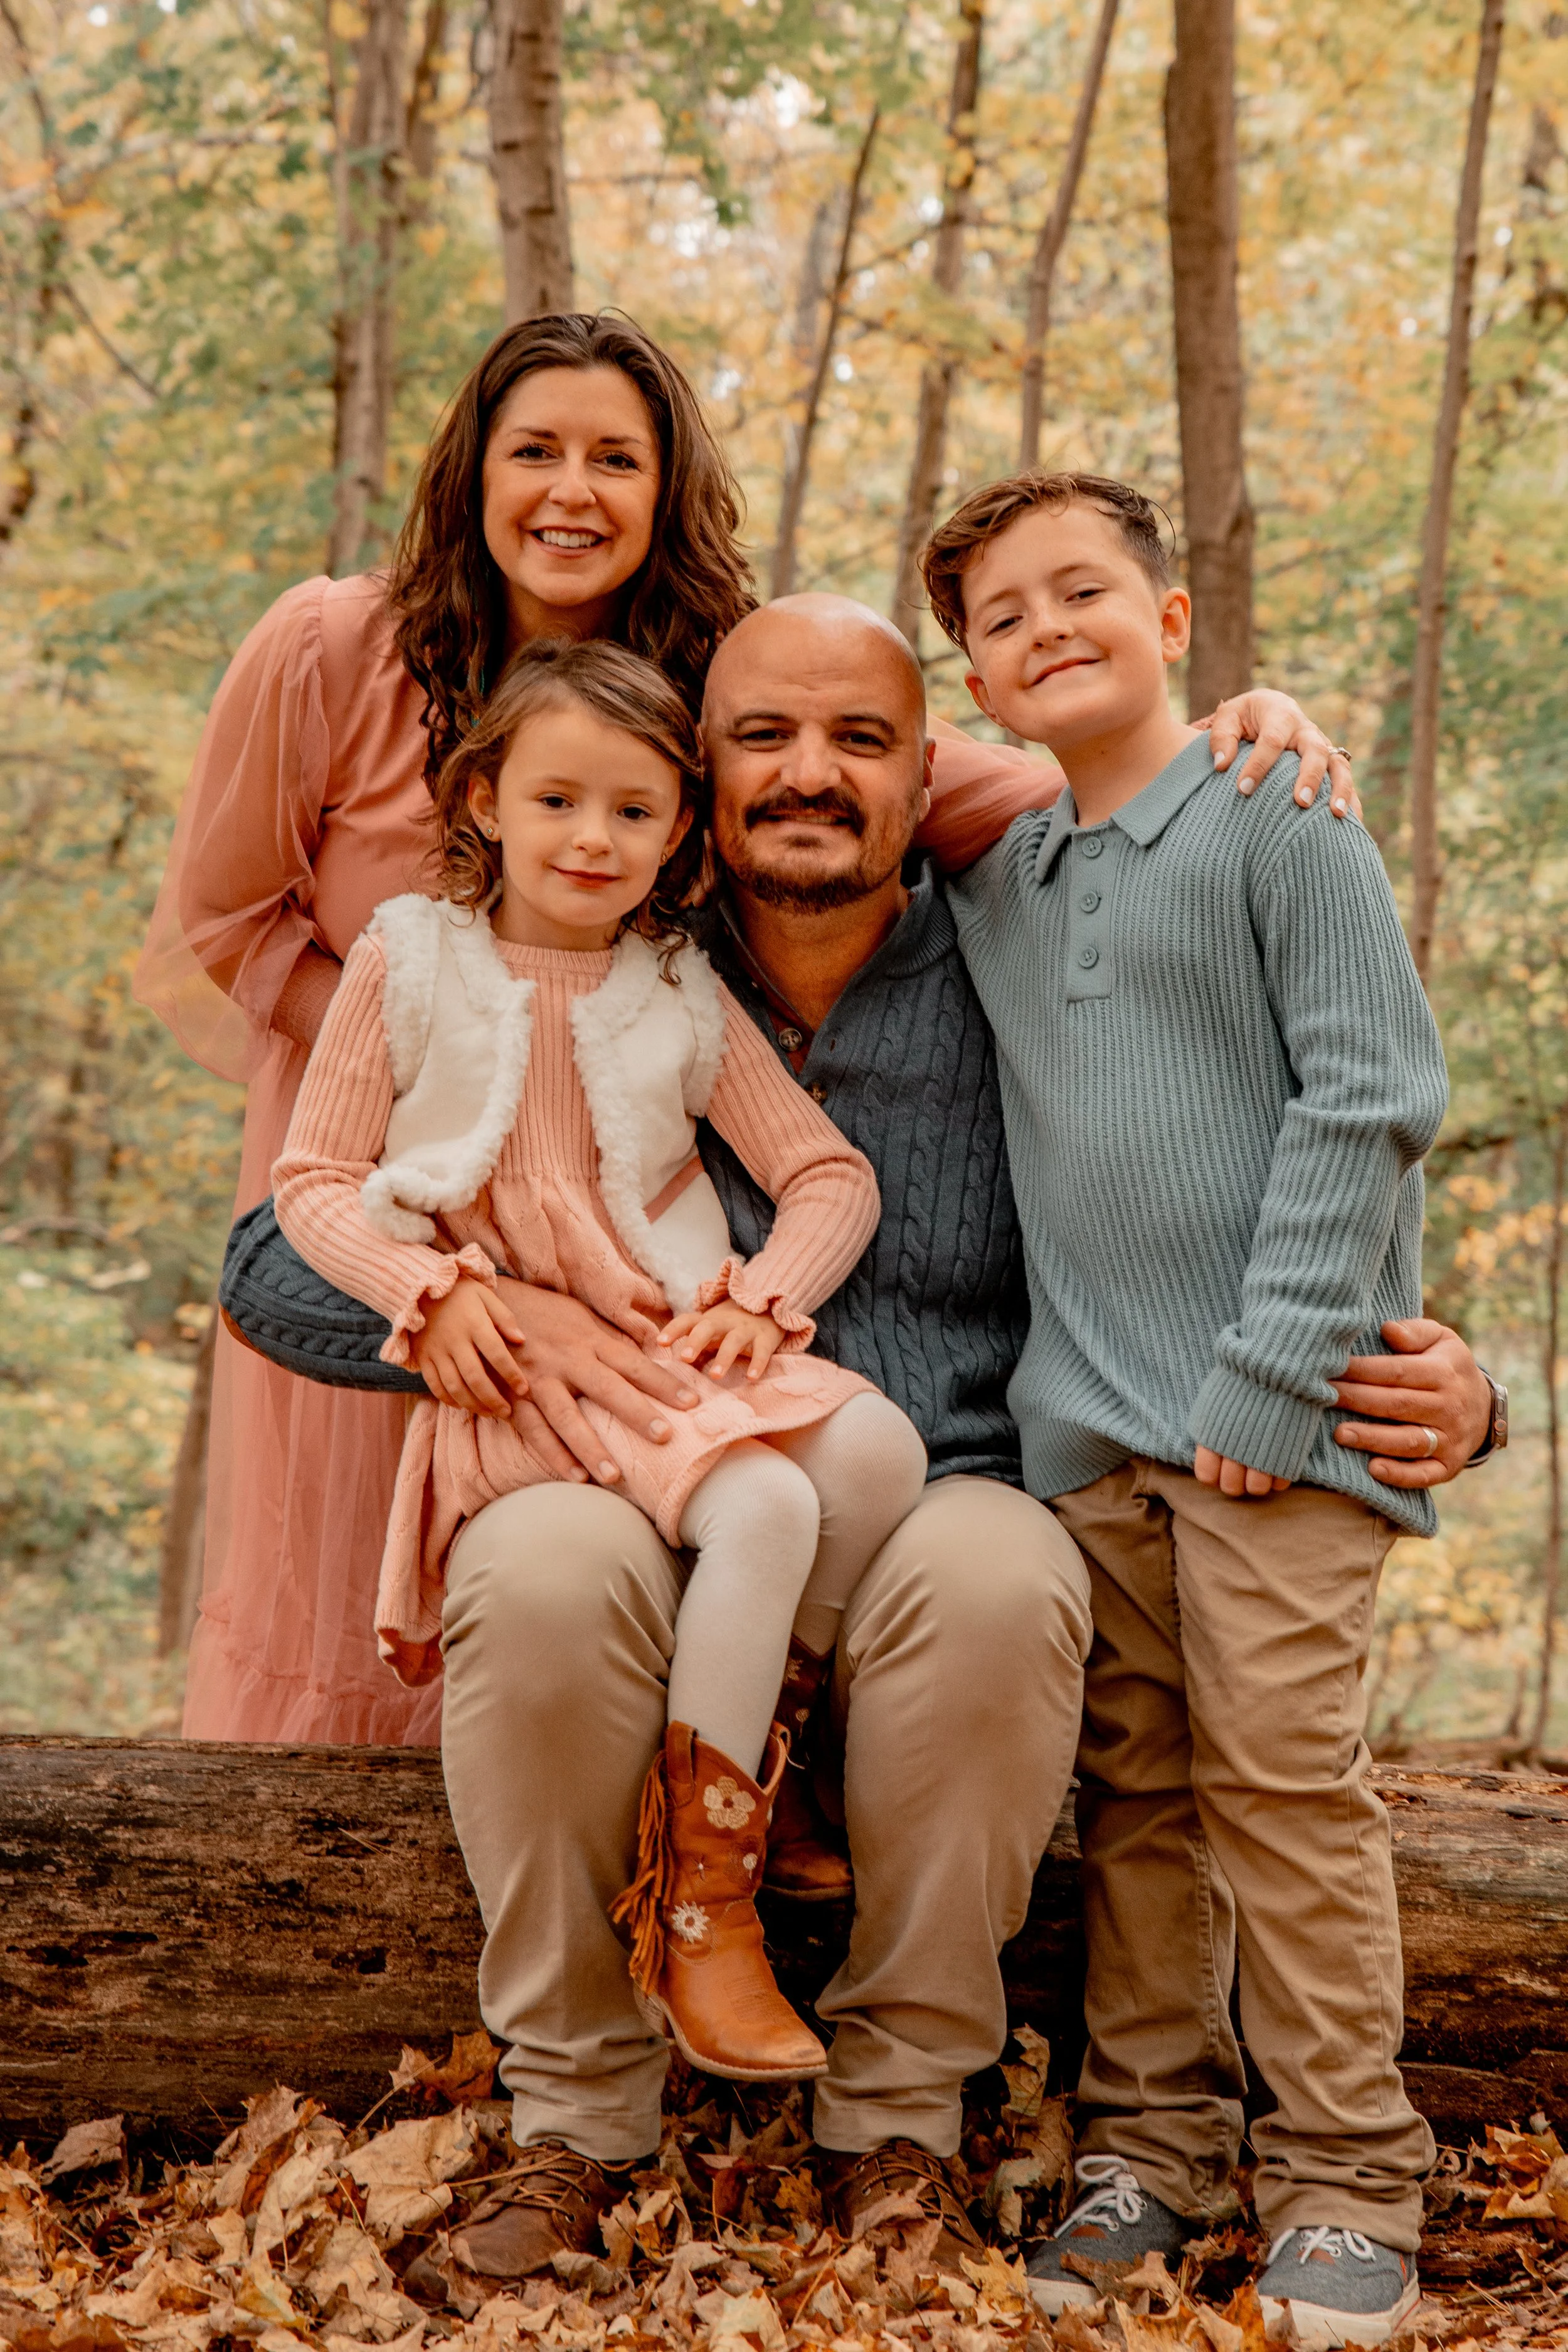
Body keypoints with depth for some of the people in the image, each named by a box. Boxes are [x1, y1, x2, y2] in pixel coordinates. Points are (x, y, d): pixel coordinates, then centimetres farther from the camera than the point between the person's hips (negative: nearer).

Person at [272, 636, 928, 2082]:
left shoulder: (682, 997, 13)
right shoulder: (412, 959, 6)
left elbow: (832, 1173, 12)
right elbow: (314, 1179, 5)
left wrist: (766, 1297, -7)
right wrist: (431, 1291, -12)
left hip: (684, 1340, 4)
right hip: (520, 1368, -4)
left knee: (878, 1453, -26)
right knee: (761, 1507, -30)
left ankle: (750, 1753, -4)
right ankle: (699, 1907, -20)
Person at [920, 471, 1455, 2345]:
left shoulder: (1278, 826, -1)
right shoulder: (990, 887, 15)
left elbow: (1370, 1100, -7)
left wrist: (1272, 1373, -13)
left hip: (1271, 1415, -5)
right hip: (1082, 1419, 5)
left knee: (1282, 1771, -5)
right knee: (1130, 1788, 9)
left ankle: (1342, 2177, 6)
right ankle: (1148, 2140, 20)